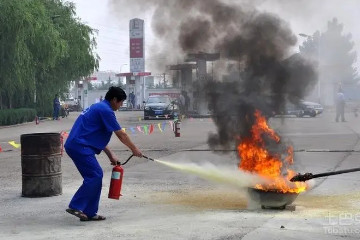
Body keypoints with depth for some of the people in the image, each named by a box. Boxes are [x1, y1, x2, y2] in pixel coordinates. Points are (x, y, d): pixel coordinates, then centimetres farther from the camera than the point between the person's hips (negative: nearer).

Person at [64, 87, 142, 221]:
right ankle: (75, 207, -14)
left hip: (76, 146, 10)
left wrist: (110, 155, 24)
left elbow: (98, 136, 26)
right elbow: (121, 135, -7)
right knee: (94, 176, -13)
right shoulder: (105, 110, -11)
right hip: (80, 146, -10)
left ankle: (90, 213, 11)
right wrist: (134, 149, 6)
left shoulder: (98, 108, 21)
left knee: (96, 175, 10)